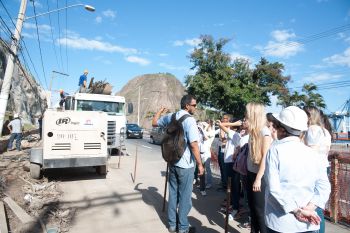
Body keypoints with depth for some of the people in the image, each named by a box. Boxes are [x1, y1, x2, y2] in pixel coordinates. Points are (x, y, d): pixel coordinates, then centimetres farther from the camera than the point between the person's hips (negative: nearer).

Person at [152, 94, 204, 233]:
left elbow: (154, 123, 21)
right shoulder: (189, 120, -17)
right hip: (186, 164, -7)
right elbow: (193, 145, -20)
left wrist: (160, 111, 36)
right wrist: (200, 164, -12)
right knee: (184, 196, 8)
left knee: (173, 193, 17)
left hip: (172, 162, 7)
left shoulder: (170, 117, 4)